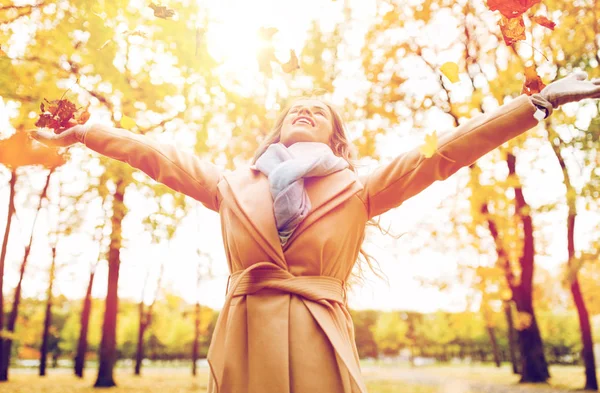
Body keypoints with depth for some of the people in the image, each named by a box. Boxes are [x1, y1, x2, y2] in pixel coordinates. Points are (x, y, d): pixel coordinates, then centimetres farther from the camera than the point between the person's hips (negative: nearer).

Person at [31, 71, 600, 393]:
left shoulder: (356, 190, 15)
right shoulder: (233, 187, 21)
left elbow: (441, 154, 11)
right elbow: (156, 155, 25)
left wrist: (539, 101, 9)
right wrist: (80, 132, 26)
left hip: (319, 341, -1)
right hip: (245, 339, 2)